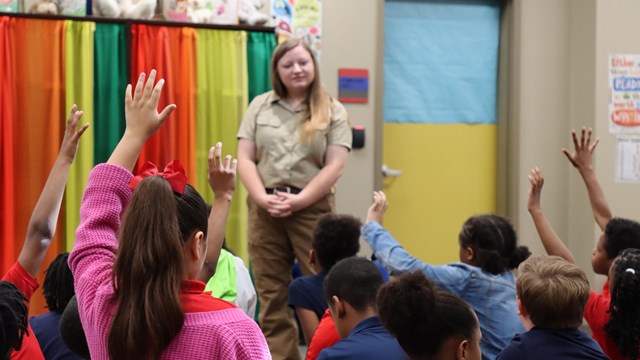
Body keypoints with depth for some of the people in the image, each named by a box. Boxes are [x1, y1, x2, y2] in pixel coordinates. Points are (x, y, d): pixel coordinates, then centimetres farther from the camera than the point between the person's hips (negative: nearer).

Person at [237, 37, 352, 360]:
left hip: (313, 208, -2)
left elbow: (335, 166, -4)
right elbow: (245, 158, 5)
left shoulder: (332, 111, 4)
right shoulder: (260, 106, 11)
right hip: (265, 209, 3)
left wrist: (299, 200, -13)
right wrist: (262, 197, -10)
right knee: (272, 295, 4)